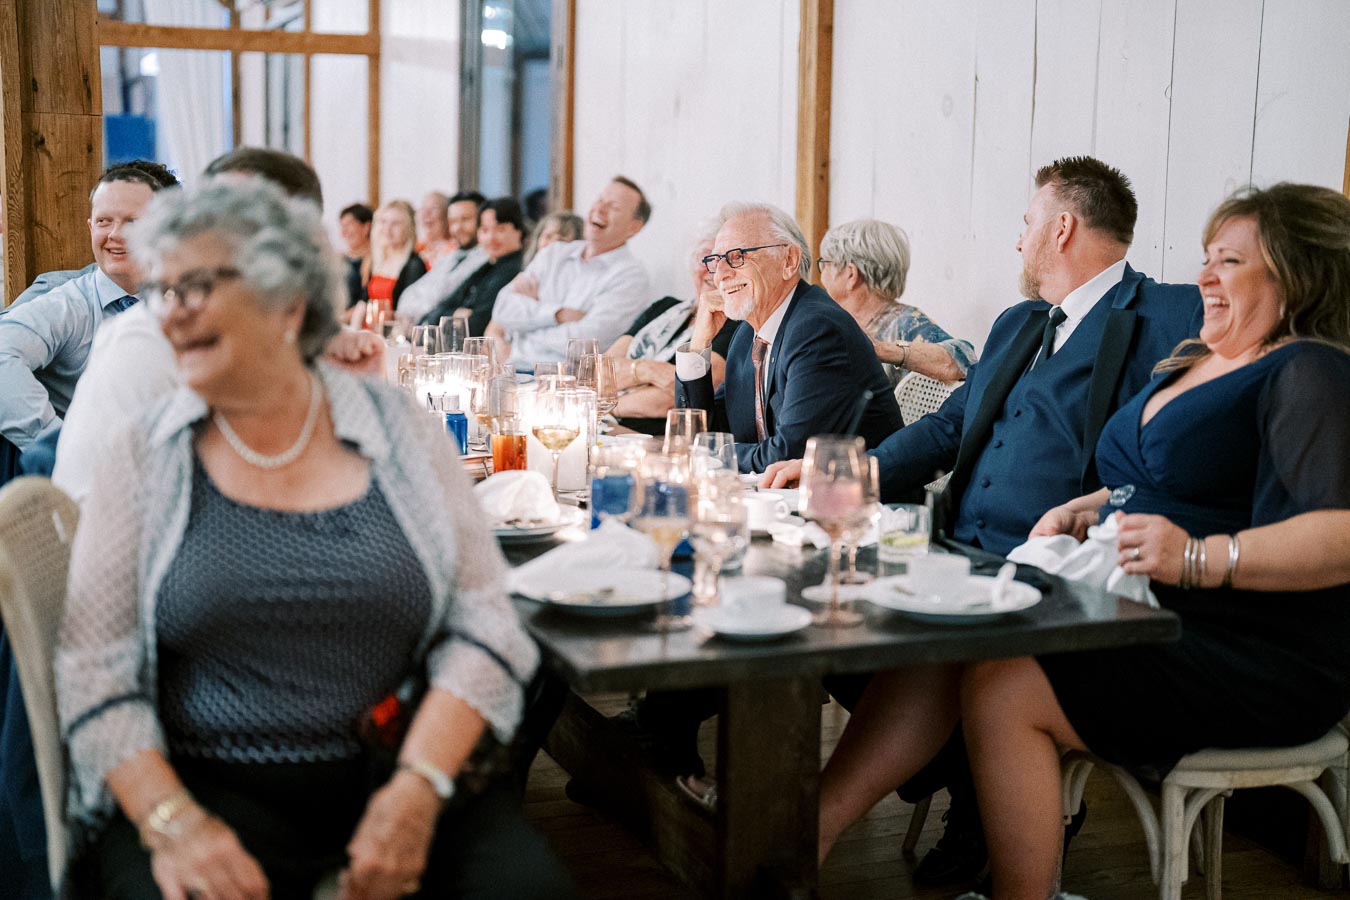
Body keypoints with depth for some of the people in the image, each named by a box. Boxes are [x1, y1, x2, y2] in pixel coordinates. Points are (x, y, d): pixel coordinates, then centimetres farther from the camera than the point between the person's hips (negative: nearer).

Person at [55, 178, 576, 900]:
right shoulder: (146, 457, 5)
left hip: (395, 769, 1)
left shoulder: (401, 434, 5)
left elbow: (483, 627, 1)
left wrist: (419, 786, -14)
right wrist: (171, 821, -16)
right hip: (206, 785, 0)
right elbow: (96, 674, 0)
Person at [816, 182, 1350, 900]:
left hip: (1259, 662, -9)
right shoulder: (1189, 362, 18)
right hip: (1142, 615, 9)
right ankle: (812, 831, -15)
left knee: (1002, 688, -27)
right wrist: (1084, 511, 8)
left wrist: (1202, 558, -33)